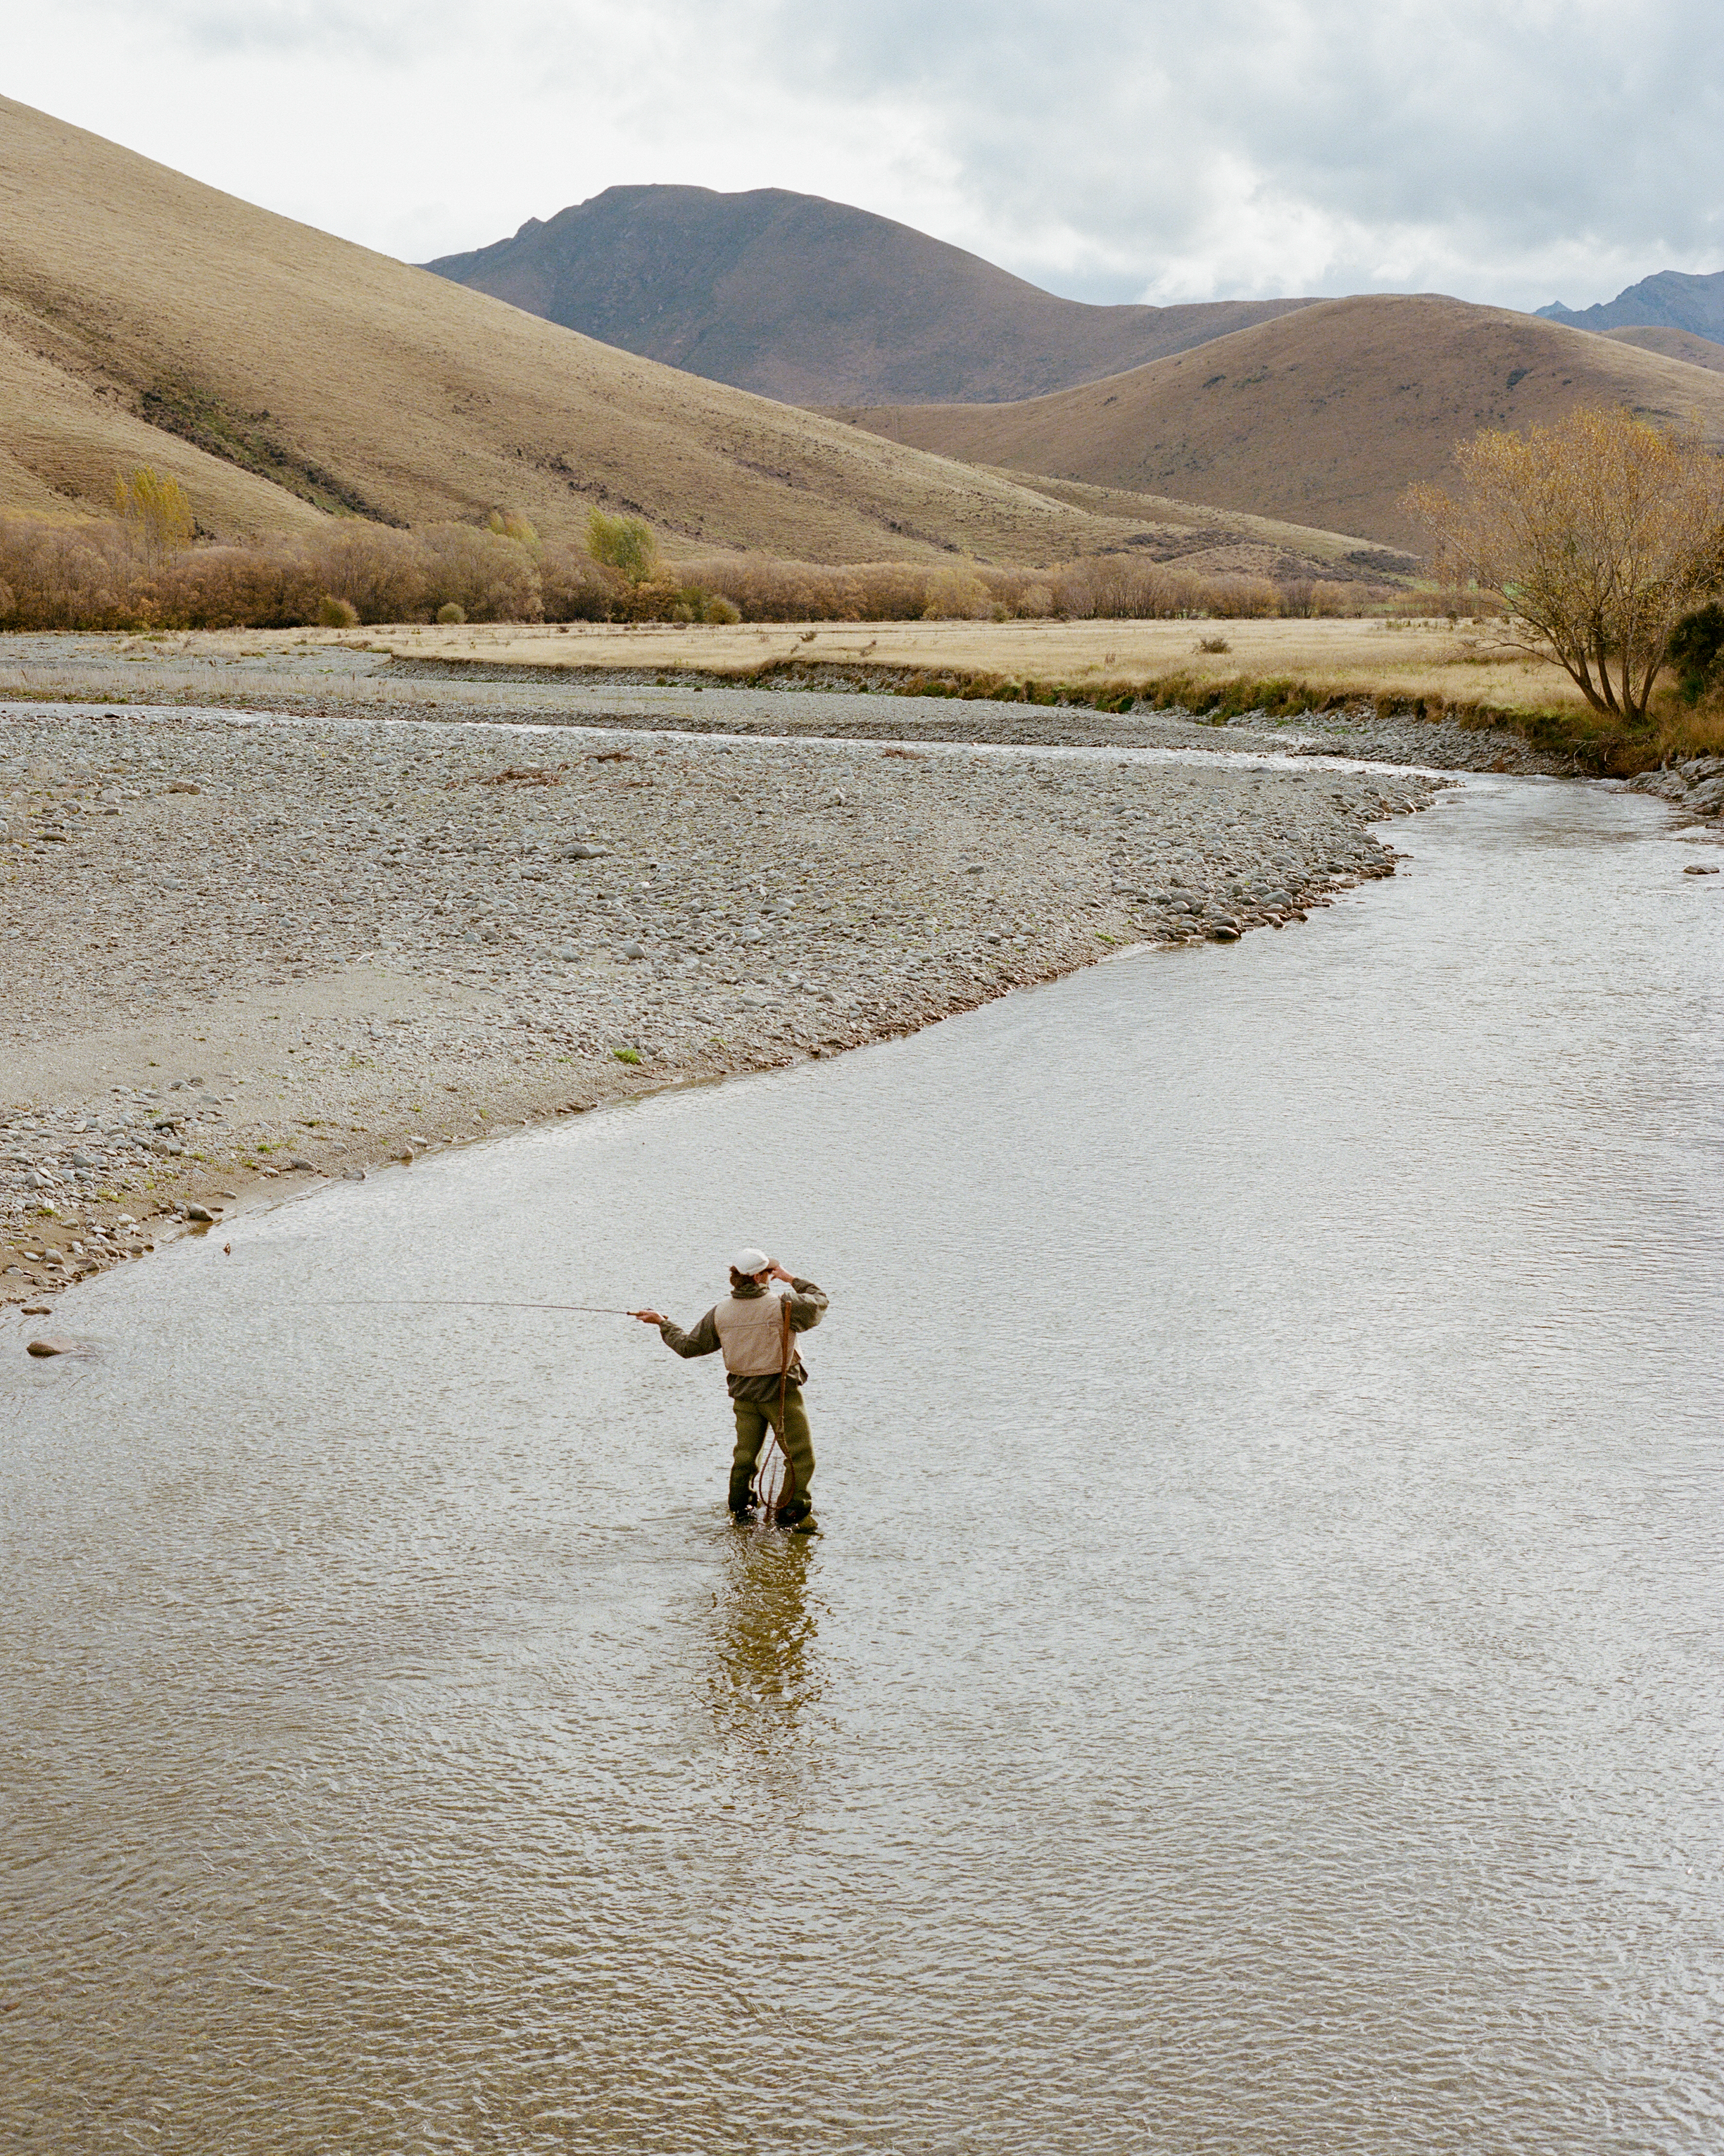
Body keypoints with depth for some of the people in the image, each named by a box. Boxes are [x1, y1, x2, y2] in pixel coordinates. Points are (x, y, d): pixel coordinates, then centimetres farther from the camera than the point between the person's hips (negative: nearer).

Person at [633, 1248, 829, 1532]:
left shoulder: (719, 1313, -4)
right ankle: (795, 1513, 4)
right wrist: (791, 1279, 8)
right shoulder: (783, 1307, -16)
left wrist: (662, 1323, 19)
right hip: (782, 1391, -5)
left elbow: (689, 1346, 4)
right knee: (800, 1454, 6)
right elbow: (819, 1302, 0)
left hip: (744, 1393, 5)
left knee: (745, 1453, 20)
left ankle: (740, 1508, 29)